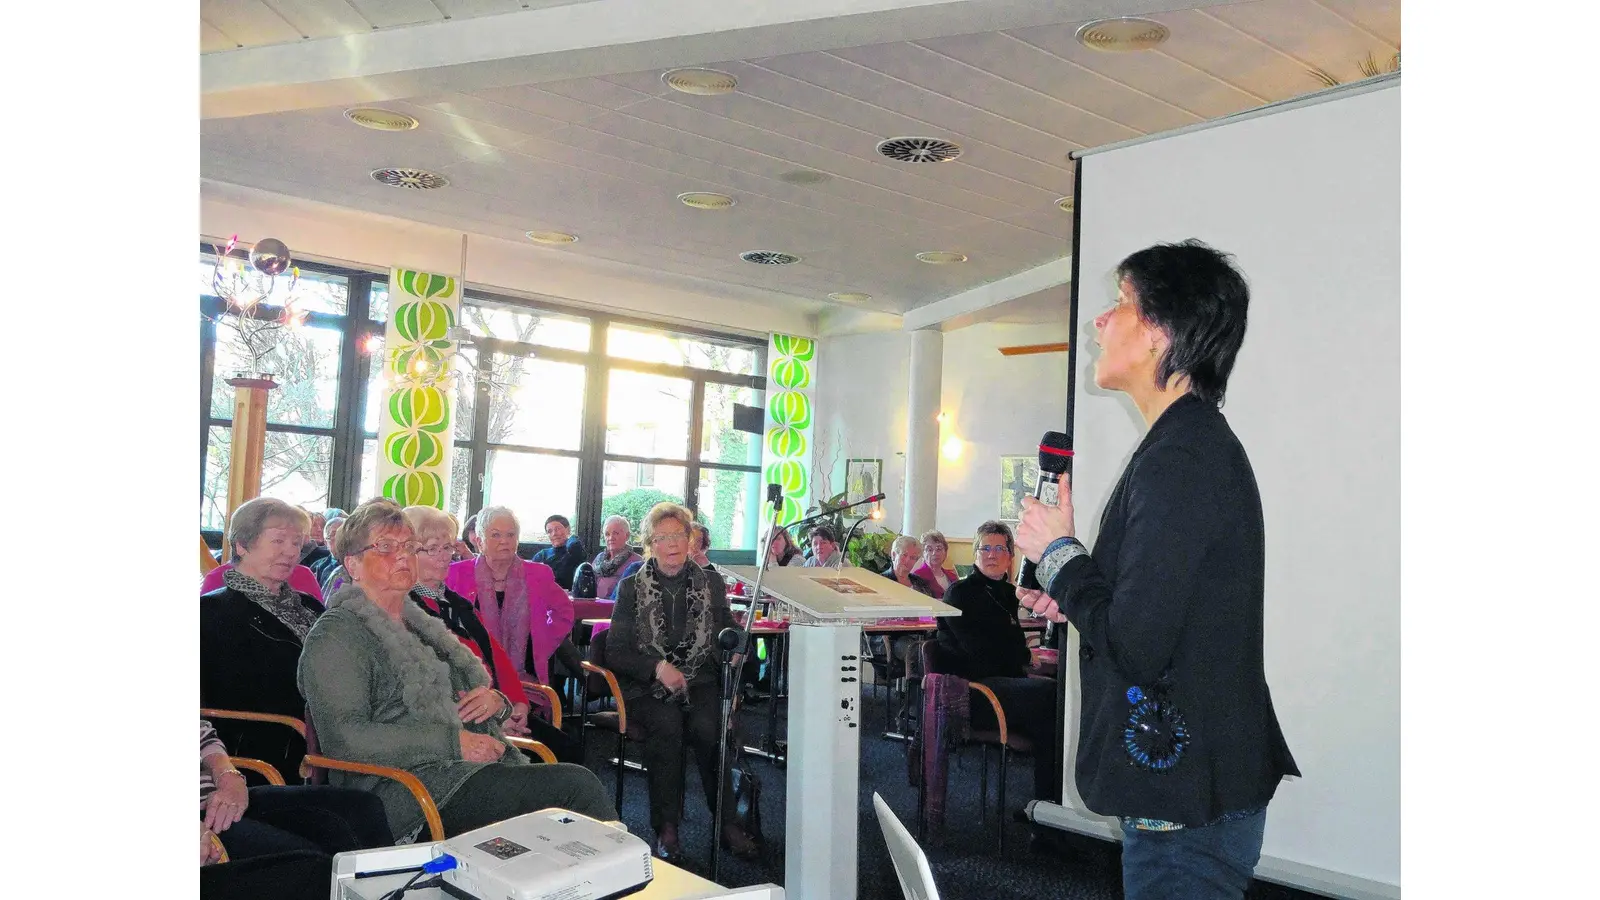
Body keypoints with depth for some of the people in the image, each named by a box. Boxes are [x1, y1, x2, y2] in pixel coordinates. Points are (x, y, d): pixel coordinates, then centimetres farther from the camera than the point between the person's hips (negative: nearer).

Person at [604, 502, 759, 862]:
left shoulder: (711, 583, 12)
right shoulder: (631, 587, 6)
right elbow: (615, 652, 1)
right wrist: (658, 668, -15)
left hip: (700, 682, 1)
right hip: (648, 686, -1)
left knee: (707, 727, -30)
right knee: (667, 725, -32)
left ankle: (727, 822, -17)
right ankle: (665, 828, -20)